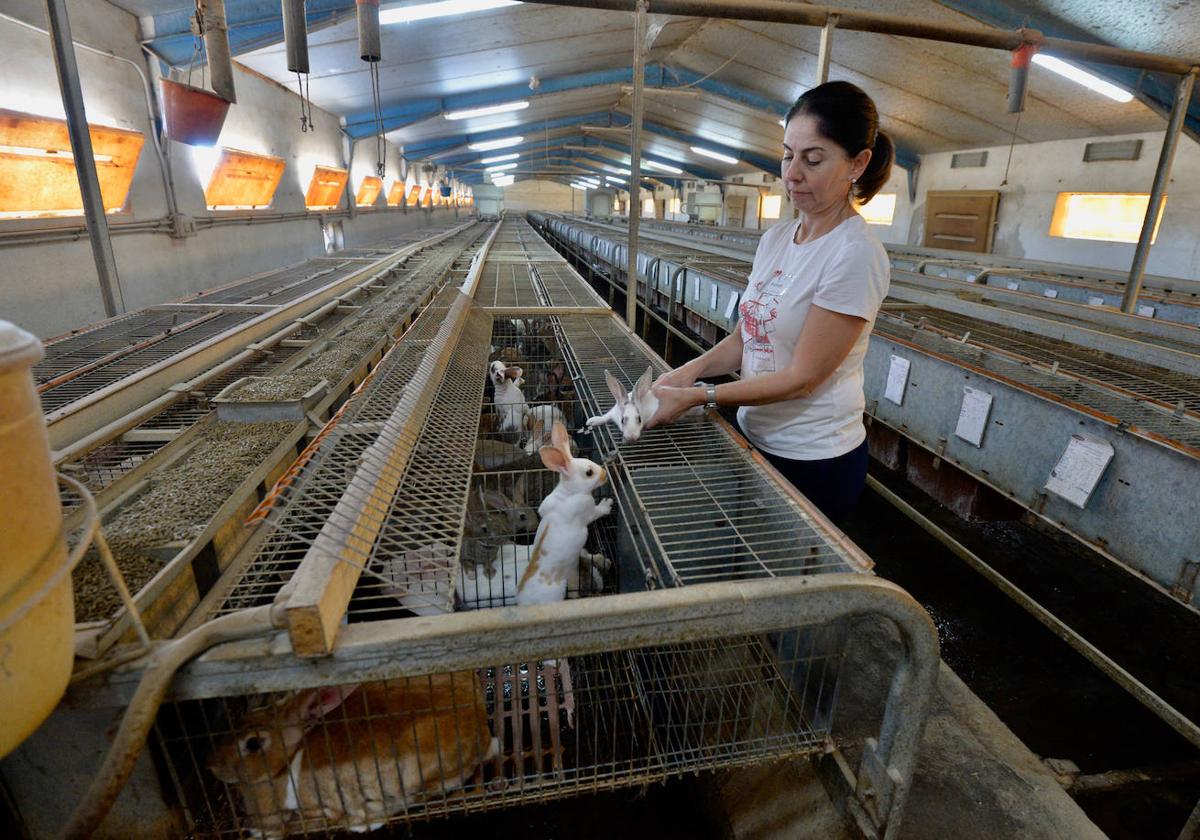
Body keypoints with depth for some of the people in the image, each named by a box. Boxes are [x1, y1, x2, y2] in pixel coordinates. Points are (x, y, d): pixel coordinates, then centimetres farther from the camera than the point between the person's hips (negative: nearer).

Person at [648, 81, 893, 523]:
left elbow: (802, 378, -21)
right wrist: (692, 370, -11)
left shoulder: (856, 255, -20)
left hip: (812, 460, -7)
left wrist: (695, 397, -23)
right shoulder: (776, 237, 3)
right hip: (755, 436, 7)